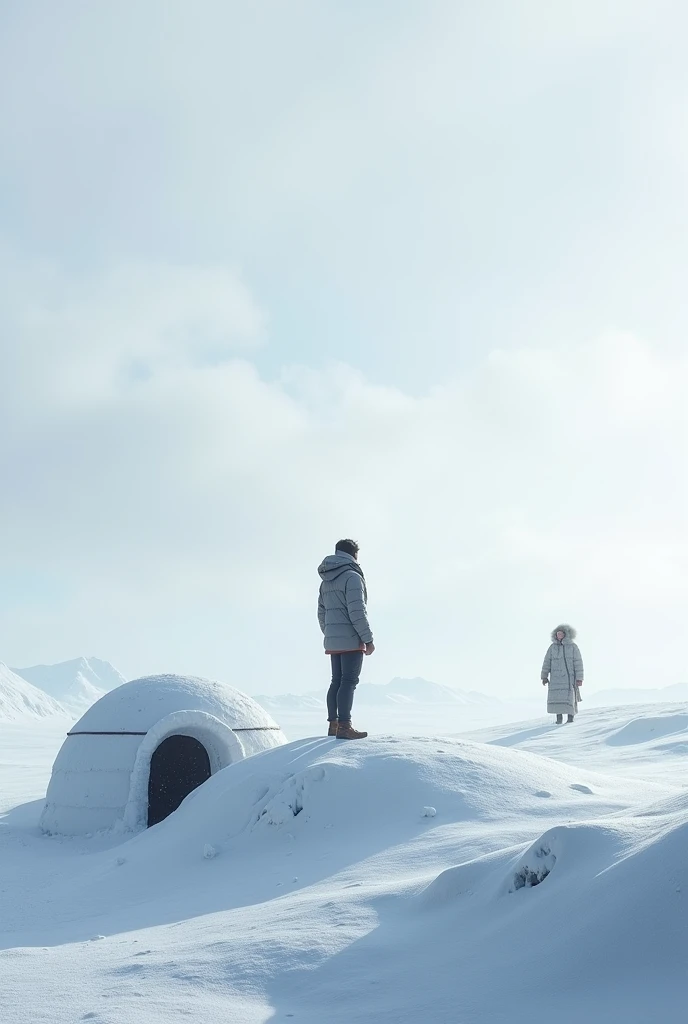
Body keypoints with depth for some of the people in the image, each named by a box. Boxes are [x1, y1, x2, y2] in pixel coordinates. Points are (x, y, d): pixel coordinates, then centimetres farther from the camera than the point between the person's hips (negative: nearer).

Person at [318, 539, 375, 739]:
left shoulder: (326, 581, 16)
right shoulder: (352, 577, -11)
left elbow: (321, 613, 17)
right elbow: (357, 612, -17)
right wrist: (368, 638, -13)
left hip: (332, 641, 8)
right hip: (351, 640, -8)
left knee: (337, 681, 12)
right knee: (349, 681, -9)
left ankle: (333, 724, 13)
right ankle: (344, 726, -13)